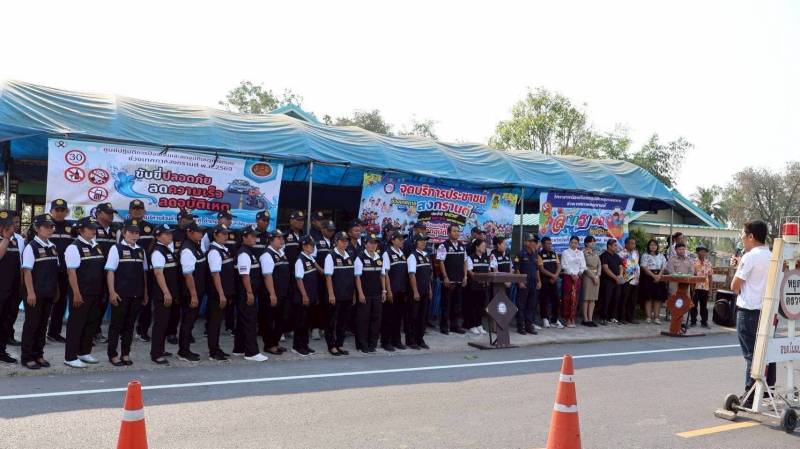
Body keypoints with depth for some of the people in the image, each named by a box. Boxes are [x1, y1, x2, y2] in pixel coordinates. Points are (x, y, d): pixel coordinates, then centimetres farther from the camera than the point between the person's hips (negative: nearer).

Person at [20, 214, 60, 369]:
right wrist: (30, 292, -17)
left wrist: (56, 289, 13)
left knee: (43, 324, 12)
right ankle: (27, 357, 11)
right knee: (32, 324, 2)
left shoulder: (53, 247, 10)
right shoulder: (31, 246, -10)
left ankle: (38, 355, 22)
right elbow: (27, 271, -14)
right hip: (35, 293, -6)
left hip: (48, 293, 6)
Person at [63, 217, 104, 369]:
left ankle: (85, 352, 27)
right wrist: (76, 293, -19)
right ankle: (70, 357, 8)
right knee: (76, 323, 0)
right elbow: (71, 272, -15)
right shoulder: (74, 247, -11)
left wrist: (102, 291, 15)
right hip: (81, 293, -8)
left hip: (95, 292, 8)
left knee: (92, 322, 14)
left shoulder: (96, 246, 12)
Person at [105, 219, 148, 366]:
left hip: (136, 294, 5)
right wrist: (112, 292, -14)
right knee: (116, 323, 3)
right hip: (120, 293, -5)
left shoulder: (140, 250, 11)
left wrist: (145, 292, 11)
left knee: (130, 324, 11)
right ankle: (113, 354, 12)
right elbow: (110, 271, -8)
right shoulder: (116, 248, -4)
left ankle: (126, 353, 20)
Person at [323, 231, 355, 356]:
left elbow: (352, 276, 13)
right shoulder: (331, 256, -8)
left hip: (347, 296, 6)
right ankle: (331, 346, 13)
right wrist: (331, 294, -15)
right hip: (335, 296, -6)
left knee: (343, 321, 12)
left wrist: (354, 294, 11)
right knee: (331, 321, 3)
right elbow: (328, 276, -11)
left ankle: (340, 344, 22)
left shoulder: (349, 256, 10)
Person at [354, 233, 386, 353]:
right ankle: (362, 346, 10)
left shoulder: (379, 258, 9)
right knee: (363, 319, 1)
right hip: (365, 294, -5)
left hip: (377, 294, 6)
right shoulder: (360, 258, -8)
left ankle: (372, 345, 18)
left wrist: (384, 291, 9)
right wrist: (360, 293, -13)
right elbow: (358, 277, -9)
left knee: (376, 318, 8)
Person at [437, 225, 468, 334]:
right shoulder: (444, 246, -9)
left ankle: (454, 325, 19)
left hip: (459, 280, 6)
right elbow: (441, 262, -11)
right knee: (446, 303, 0)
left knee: (456, 303, 11)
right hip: (448, 280, -6)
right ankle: (444, 326, 7)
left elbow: (465, 262, 14)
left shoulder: (462, 246, 11)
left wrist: (465, 277, 6)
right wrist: (445, 278, -15)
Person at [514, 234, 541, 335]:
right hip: (524, 284, -7)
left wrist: (539, 281, 13)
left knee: (531, 305, 9)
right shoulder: (520, 254, -6)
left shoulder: (535, 255, 15)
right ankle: (520, 326, 2)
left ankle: (529, 325, 17)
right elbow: (517, 269, -9)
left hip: (534, 284, 7)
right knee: (521, 305, -2)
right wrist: (520, 282, -15)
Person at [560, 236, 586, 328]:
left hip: (577, 277, 4)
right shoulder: (565, 252, 0)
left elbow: (583, 266, 8)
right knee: (567, 298, -3)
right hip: (567, 276, -4)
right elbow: (565, 266, -7)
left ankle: (572, 319, 7)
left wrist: (578, 275, -6)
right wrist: (572, 275, -12)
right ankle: (567, 319, 1)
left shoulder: (580, 253, 12)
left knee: (575, 298, 3)